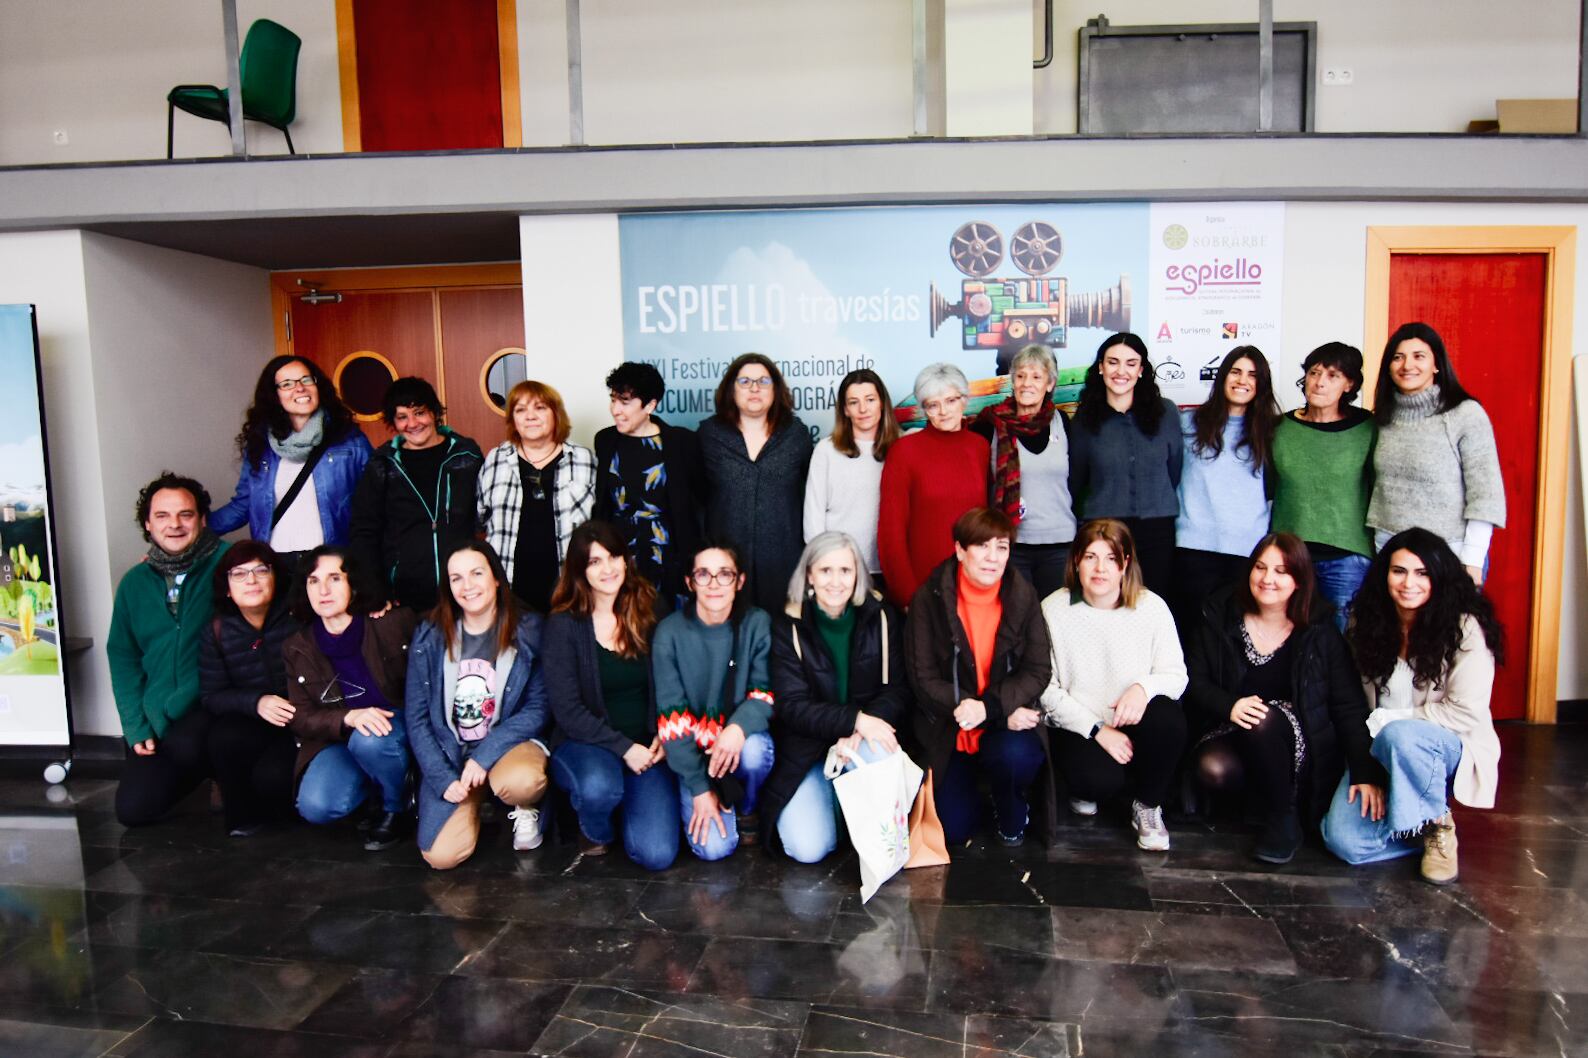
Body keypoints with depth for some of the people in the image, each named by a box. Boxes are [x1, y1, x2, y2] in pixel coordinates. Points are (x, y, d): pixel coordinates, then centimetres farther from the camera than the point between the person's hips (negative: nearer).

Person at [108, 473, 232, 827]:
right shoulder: (134, 583, 9)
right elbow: (123, 658, 11)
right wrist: (136, 728, 1)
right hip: (158, 721, 5)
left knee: (182, 746, -34)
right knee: (133, 810, -5)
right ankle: (206, 766, 22)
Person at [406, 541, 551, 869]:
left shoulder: (528, 630, -7)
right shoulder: (430, 637, -2)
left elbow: (538, 709, -8)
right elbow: (417, 718, 1)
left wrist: (484, 755, -18)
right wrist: (443, 778, -10)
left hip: (508, 742, -2)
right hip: (449, 754, 2)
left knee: (521, 782, -37)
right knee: (441, 856, -15)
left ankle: (526, 809, 2)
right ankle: (474, 801, 19)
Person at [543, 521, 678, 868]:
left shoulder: (649, 613, 3)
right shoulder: (563, 626, -6)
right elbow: (567, 710, -10)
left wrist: (662, 739, -7)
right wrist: (624, 748, -17)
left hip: (645, 748, 2)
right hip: (584, 744, -2)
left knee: (657, 855, -17)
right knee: (599, 787, -38)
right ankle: (593, 830, 0)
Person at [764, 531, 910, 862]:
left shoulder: (881, 617, -3)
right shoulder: (788, 626, -8)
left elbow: (897, 690, -6)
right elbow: (792, 706, -13)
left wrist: (859, 734, -24)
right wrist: (855, 720, -28)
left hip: (865, 737, 1)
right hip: (805, 752, -1)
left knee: (877, 754, -35)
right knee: (809, 848, -19)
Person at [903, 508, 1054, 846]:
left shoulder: (1023, 596, -6)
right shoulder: (929, 599, -11)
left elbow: (1038, 670, -7)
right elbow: (924, 679, -13)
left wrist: (990, 707, -27)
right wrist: (1005, 714, -20)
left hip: (1006, 721, 0)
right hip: (947, 729, 0)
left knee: (1017, 755, -34)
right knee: (954, 829, -7)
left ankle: (1012, 816, 3)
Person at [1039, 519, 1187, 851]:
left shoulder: (1151, 606, -3)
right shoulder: (1054, 610, -7)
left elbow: (1176, 675, -4)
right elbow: (1046, 689, -8)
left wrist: (1144, 687, -28)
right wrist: (1098, 730, -18)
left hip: (1135, 725, 2)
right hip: (1078, 728, -2)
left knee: (1168, 719, -32)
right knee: (1100, 778, -32)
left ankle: (1147, 806, -3)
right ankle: (1086, 787, 10)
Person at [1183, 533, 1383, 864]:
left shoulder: (1320, 631, -2)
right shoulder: (1219, 618, 0)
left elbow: (1350, 708, -4)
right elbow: (1195, 682, -1)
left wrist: (1366, 775, -15)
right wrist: (1230, 706, -22)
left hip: (1302, 748, 0)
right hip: (1232, 736, 1)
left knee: (1264, 719, -34)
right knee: (1213, 769, -33)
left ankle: (1283, 821, -13)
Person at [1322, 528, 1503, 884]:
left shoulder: (1464, 628, -11)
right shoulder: (1367, 624, 0)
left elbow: (1465, 712, -16)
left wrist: (1387, 721, -16)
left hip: (1452, 749, -3)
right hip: (1383, 752, 3)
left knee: (1400, 736, -39)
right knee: (1342, 839, -19)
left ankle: (1438, 823, -11)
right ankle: (1426, 828, 8)